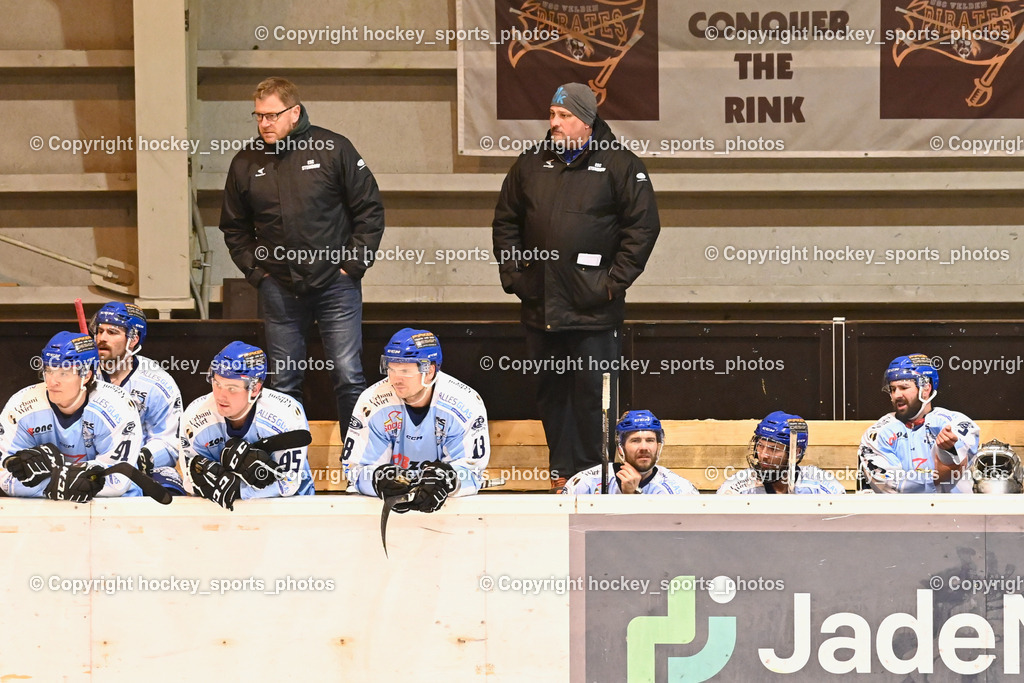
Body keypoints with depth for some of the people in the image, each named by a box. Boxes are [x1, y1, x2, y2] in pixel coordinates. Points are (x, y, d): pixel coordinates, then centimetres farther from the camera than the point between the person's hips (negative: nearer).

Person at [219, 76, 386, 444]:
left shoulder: (333, 150, -5)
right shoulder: (246, 164, 4)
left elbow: (370, 210, 0)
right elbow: (234, 228, 16)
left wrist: (354, 264, -5)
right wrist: (255, 271, 4)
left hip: (336, 285, -3)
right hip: (279, 291, 3)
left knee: (348, 377, -5)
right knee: (283, 384, 8)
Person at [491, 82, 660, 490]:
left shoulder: (619, 165, -3)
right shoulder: (531, 165, 12)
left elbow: (643, 226, -6)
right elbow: (505, 223, 18)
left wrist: (615, 281, -10)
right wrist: (512, 274, 7)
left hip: (593, 308, -5)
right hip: (540, 305, 5)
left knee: (594, 392, -3)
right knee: (551, 391, 11)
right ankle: (561, 471, 21)